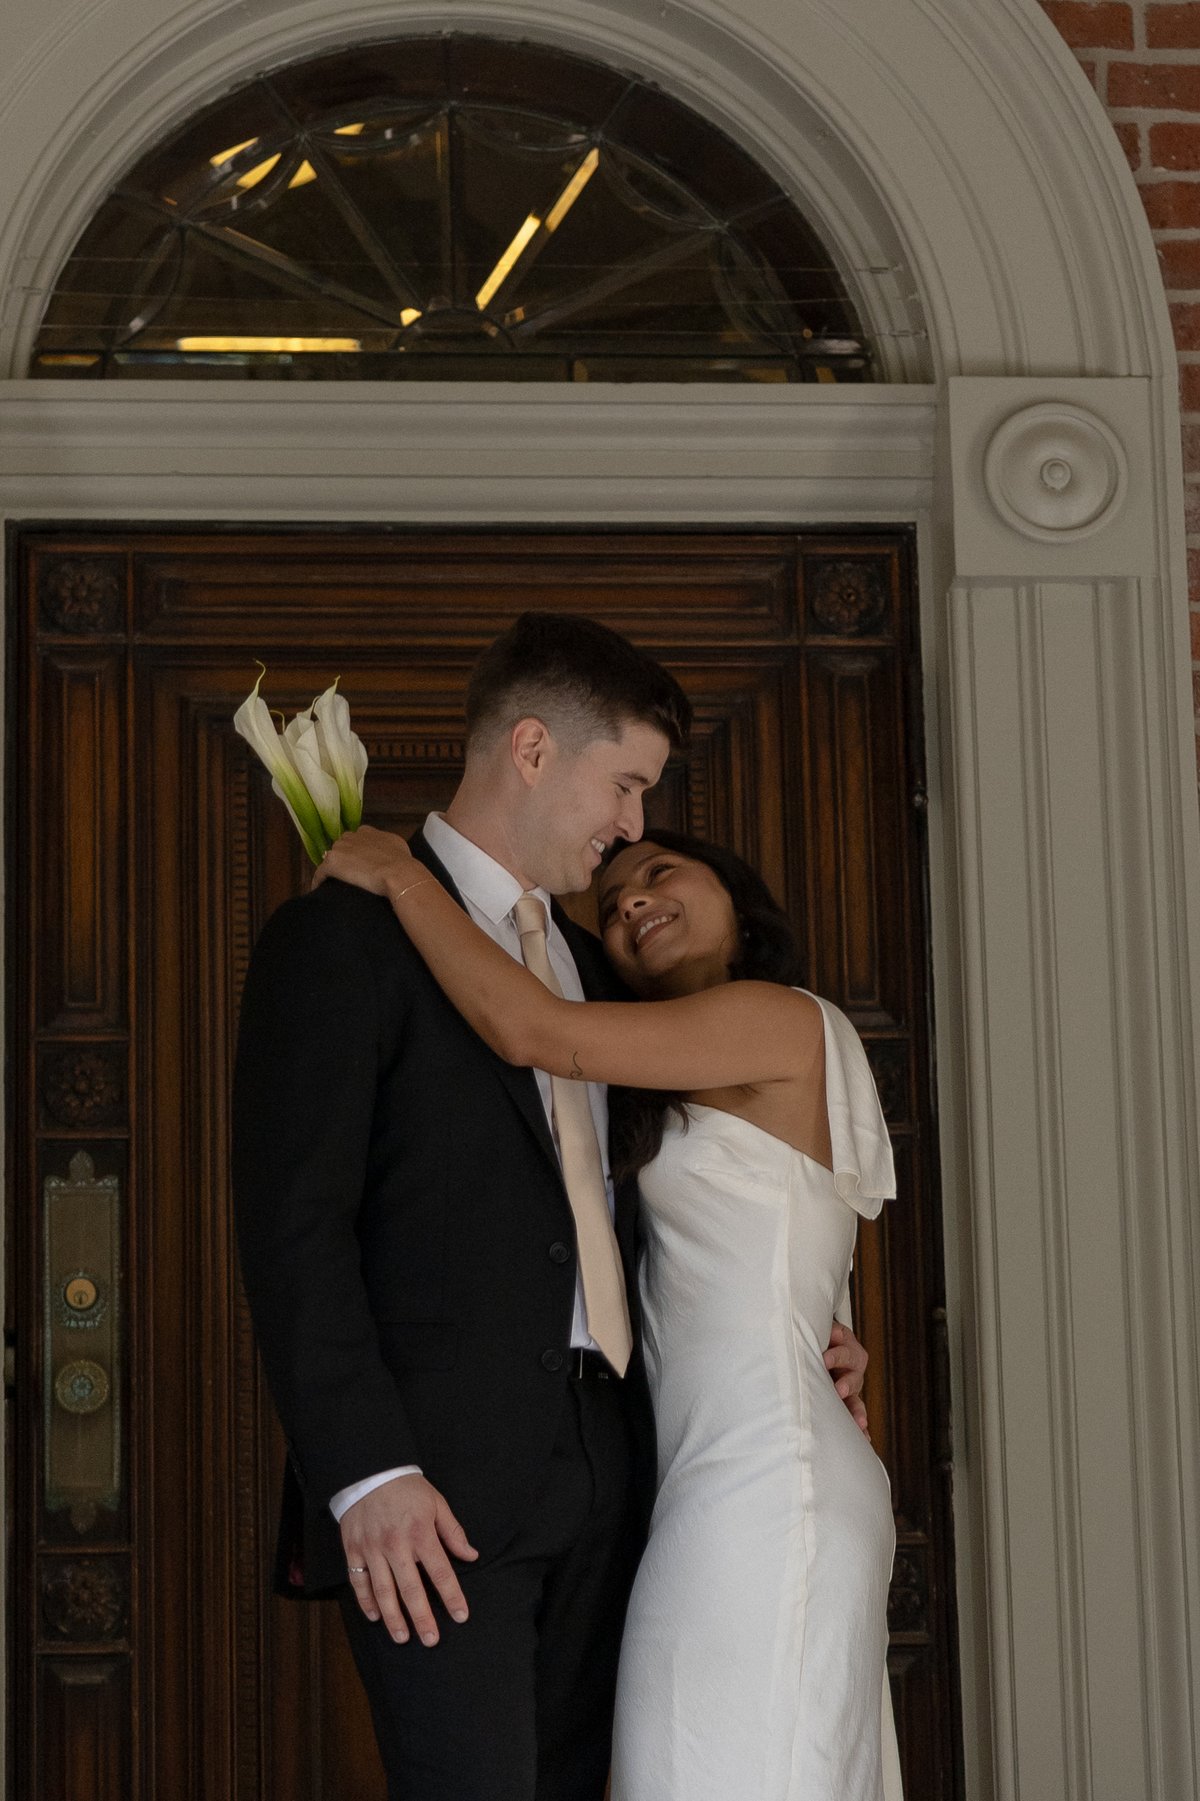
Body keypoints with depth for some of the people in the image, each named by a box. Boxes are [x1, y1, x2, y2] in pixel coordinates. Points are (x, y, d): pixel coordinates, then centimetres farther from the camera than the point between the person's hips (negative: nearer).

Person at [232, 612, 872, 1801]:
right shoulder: (345, 935, -3)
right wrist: (366, 1471, -17)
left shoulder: (587, 963, 22)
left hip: (600, 1471, 7)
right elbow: (293, 1225, -10)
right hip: (435, 1486, -7)